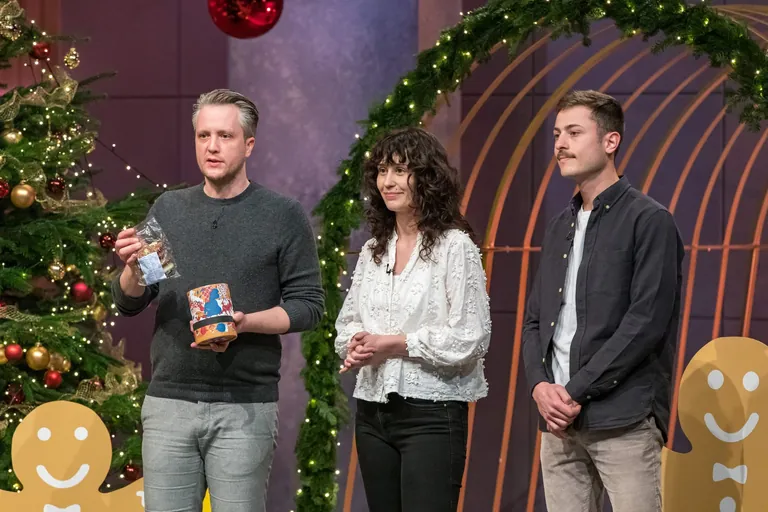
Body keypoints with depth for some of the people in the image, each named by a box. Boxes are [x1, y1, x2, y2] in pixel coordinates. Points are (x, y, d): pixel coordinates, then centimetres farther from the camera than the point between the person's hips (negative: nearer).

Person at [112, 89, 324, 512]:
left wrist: (245, 323, -17)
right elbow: (128, 304, 12)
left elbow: (307, 305, -1)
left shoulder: (282, 215, 2)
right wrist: (133, 270, -10)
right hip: (168, 402, 3)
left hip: (244, 408, -3)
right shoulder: (168, 209, 11)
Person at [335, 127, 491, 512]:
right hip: (373, 411, 6)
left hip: (431, 412, -6)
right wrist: (355, 346, -6)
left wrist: (395, 344, -14)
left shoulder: (454, 246, -7)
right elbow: (347, 322, 17)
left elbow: (471, 339, -13)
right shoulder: (372, 251, 13)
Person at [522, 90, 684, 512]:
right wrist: (540, 385, -1)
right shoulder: (560, 227, 19)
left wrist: (577, 392, -13)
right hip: (559, 419, 7)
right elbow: (534, 319, 19)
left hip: (624, 421, -6)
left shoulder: (649, 221, -3)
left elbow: (647, 321, -12)